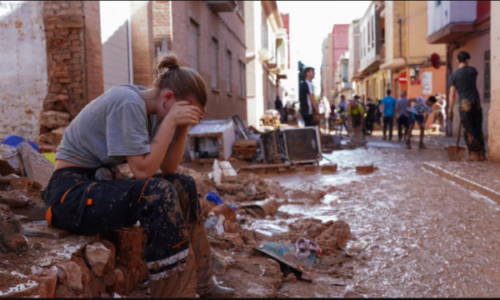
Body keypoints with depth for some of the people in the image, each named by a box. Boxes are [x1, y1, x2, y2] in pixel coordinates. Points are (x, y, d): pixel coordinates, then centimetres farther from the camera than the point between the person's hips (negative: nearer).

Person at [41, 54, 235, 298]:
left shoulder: (150, 110, 4)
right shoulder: (128, 102, -22)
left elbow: (168, 169, 3)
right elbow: (143, 171, -25)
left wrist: (182, 127, -8)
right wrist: (170, 121, -22)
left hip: (100, 182, 9)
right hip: (71, 192, -9)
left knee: (183, 185, 2)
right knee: (158, 193, -29)